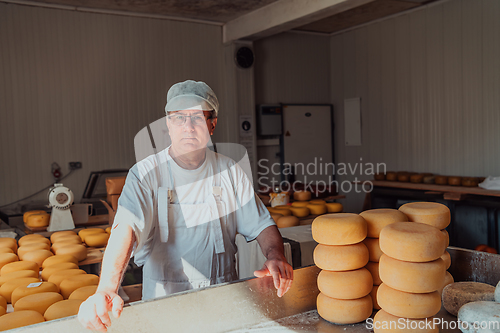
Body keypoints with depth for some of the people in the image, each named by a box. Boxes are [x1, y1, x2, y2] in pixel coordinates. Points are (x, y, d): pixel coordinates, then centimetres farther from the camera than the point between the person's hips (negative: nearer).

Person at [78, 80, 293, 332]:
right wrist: (105, 291, -37)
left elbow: (262, 225, 5)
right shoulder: (145, 174, -6)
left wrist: (276, 257, -16)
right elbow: (126, 228, -22)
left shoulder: (229, 171, 3)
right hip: (165, 299, -1)